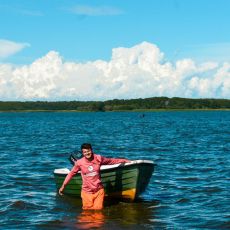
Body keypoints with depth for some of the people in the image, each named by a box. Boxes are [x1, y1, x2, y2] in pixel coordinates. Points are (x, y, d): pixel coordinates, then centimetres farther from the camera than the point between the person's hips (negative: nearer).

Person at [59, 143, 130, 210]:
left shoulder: (98, 158, -4)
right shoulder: (79, 163, -7)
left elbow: (112, 161, 10)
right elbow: (71, 174, 5)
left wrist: (125, 161, 15)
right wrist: (63, 186, 8)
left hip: (99, 191, 1)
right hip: (87, 192, -1)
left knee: (98, 210, -2)